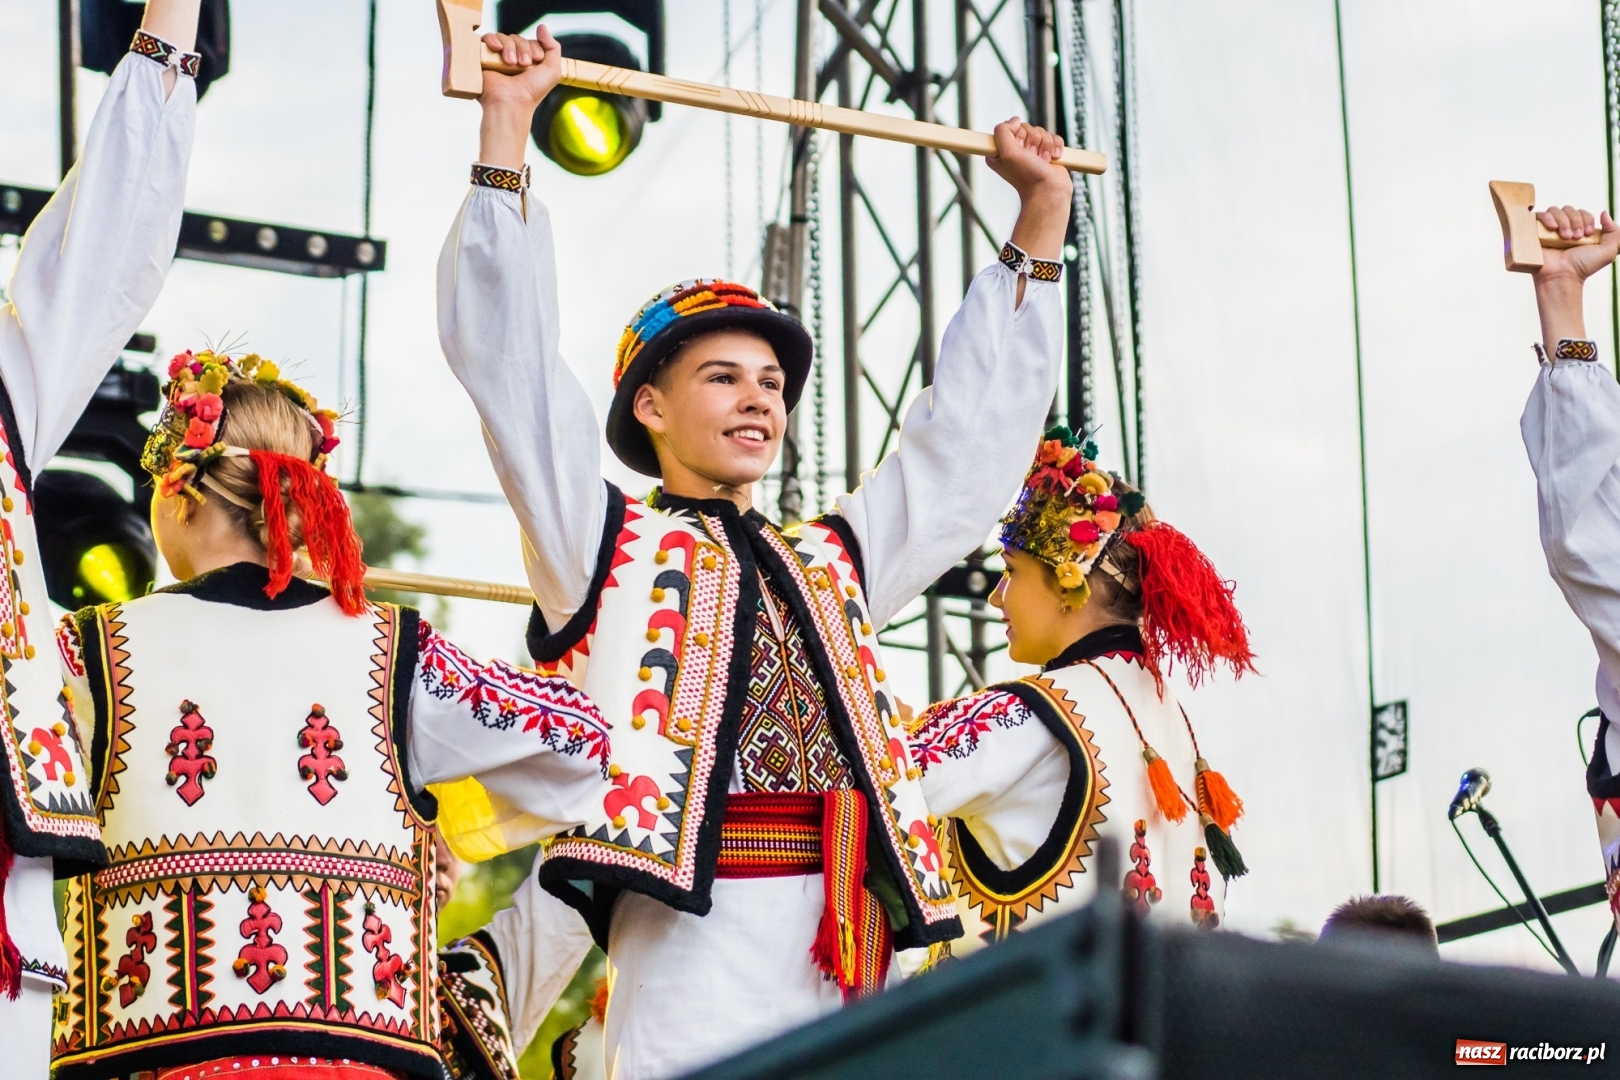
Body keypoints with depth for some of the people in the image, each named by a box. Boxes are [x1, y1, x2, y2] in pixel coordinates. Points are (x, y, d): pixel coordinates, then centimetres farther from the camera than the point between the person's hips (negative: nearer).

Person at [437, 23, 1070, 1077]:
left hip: (845, 966, 5)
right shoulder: (603, 539, 13)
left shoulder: (834, 561, 25)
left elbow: (969, 437, 31)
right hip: (692, 943, -5)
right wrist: (507, 130, 2)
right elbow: (507, 358, 6)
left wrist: (1040, 220, 33)